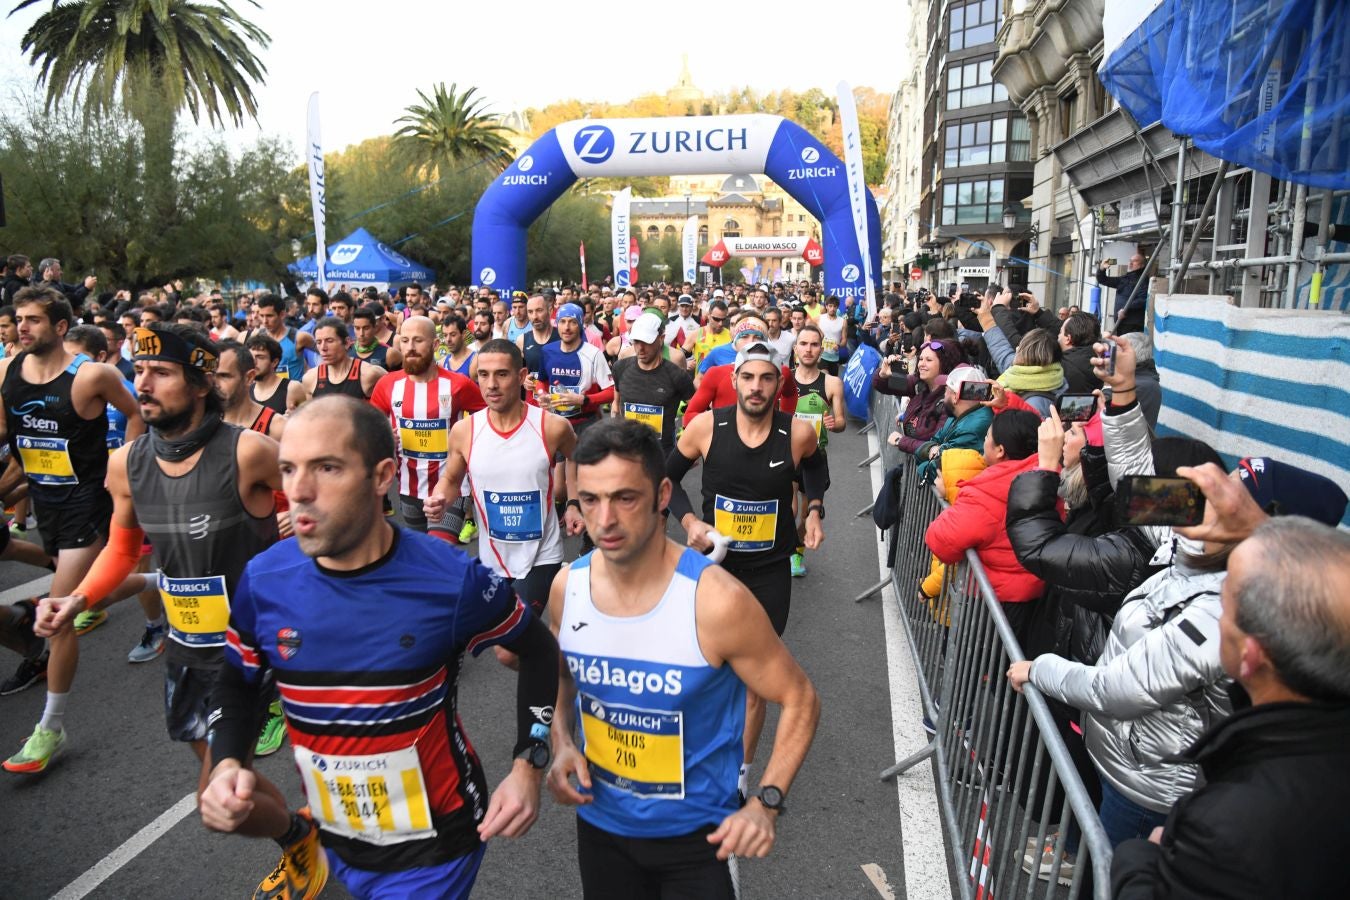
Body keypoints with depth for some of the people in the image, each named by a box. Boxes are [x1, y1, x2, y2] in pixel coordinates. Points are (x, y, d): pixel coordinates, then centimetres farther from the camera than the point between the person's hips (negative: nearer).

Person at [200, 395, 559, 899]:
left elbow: (537, 649, -6)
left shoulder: (450, 580, -23)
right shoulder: (265, 580, -13)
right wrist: (226, 764, -11)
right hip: (336, 837, 4)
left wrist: (528, 766, -14)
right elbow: (237, 683, 6)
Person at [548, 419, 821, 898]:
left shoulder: (716, 600, -26)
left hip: (695, 834, -4)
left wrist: (766, 803, -24)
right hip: (599, 823, 4)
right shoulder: (567, 587, -11)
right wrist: (561, 745, -8)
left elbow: (800, 700, -13)